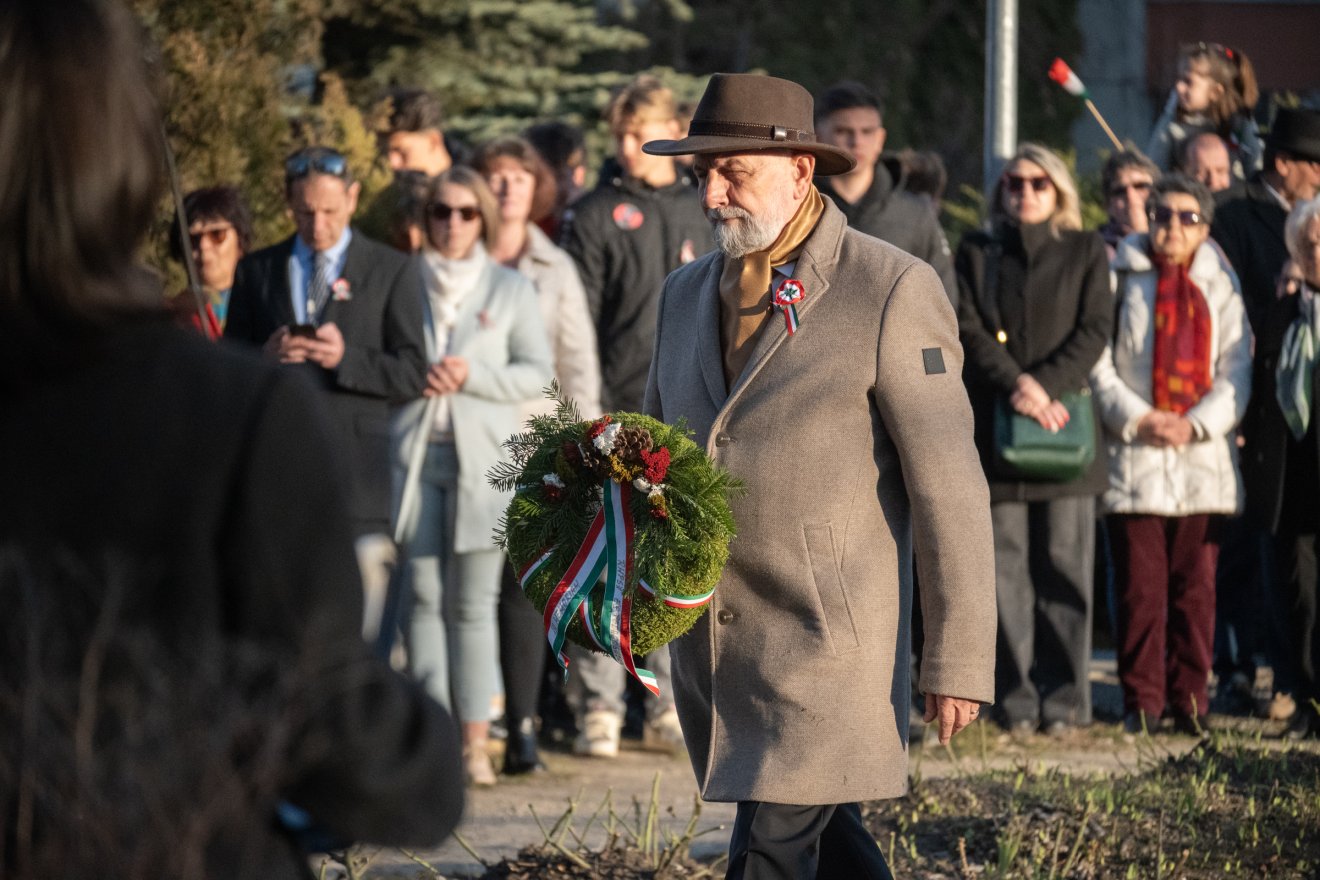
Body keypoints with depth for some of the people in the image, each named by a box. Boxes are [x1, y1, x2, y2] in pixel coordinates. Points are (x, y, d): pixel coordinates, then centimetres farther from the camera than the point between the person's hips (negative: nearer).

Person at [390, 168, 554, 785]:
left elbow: (536, 370, 5)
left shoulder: (510, 289, 10)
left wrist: (470, 376, -9)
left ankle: (475, 741, -4)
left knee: (474, 603, -3)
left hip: (482, 457, -1)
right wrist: (414, 378, -7)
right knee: (422, 598, -3)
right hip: (412, 453, 1)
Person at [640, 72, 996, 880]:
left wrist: (960, 660, -12)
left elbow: (949, 486, -10)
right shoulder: (686, 296, 12)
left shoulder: (892, 291, -8)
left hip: (823, 640, -7)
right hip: (707, 640, 7)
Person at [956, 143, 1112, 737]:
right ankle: (1016, 701, 0)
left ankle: (1063, 700, 0)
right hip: (993, 422, 1)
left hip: (1063, 416, -1)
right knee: (1005, 567, -3)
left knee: (1063, 564, -3)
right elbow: (969, 330, 2)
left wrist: (1045, 385, -12)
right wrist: (1015, 385, -13)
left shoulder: (1085, 252, 11)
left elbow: (1095, 330, 1)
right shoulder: (977, 253, 14)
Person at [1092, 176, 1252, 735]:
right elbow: (1098, 363, 0)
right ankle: (1142, 699, 3)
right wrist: (1138, 419, -11)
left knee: (1196, 585, 2)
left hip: (1203, 455, 2)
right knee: (1140, 586, -3)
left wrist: (1196, 424, -9)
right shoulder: (1120, 280, 5)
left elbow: (1237, 371, 6)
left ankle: (1189, 698, 8)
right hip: (1136, 458, -2)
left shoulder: (1220, 288, 11)